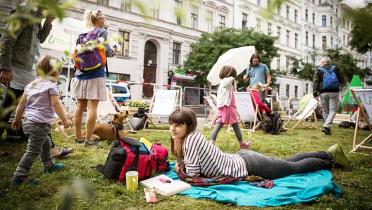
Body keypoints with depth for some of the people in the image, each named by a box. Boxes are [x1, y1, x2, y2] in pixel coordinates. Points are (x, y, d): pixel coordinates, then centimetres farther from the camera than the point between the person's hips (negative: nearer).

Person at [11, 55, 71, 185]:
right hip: (40, 124, -9)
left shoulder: (31, 85, 13)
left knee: (45, 144, 25)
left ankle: (48, 166, 40)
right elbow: (56, 104, -16)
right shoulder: (51, 86, -9)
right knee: (33, 151, -3)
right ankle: (19, 177, -2)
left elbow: (21, 103, 15)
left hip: (28, 122, 9)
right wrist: (65, 120, -12)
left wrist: (17, 119, 23)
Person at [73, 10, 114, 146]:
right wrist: (113, 52, 10)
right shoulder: (102, 31, 0)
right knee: (92, 107, -5)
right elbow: (106, 51, -9)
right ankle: (88, 139, -3)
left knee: (81, 106, 11)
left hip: (81, 73, 7)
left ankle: (78, 136, 20)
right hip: (95, 73, -6)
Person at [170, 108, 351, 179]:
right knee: (289, 163, 25)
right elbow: (197, 163, 17)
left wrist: (181, 170, -7)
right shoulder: (190, 136, 2)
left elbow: (194, 174, -26)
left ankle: (330, 160, 31)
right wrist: (182, 165, 0)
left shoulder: (190, 139, -25)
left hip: (247, 167, -8)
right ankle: (328, 154, 38)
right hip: (242, 159, 8)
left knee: (295, 167, 12)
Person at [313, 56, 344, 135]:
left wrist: (315, 93, -5)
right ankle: (326, 126, -19)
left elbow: (315, 82, -4)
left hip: (323, 93, 1)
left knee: (325, 111, 10)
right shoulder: (335, 69, 9)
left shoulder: (318, 70, 5)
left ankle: (327, 128, 14)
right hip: (334, 92, 0)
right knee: (333, 110, -1)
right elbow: (341, 80, 11)